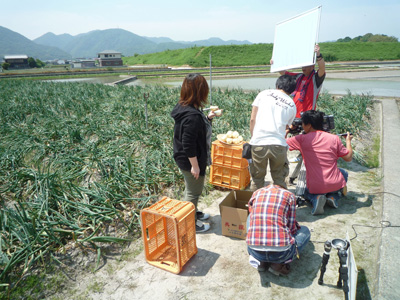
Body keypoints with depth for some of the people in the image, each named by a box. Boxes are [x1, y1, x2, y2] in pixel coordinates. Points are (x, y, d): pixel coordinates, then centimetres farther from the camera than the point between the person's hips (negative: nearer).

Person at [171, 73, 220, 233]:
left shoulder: (185, 108, 2)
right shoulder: (192, 115, -29)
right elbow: (188, 144, -29)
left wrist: (207, 118, 14)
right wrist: (195, 165, -23)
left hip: (184, 160, 10)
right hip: (190, 161, -10)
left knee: (191, 190, 27)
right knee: (193, 192, 9)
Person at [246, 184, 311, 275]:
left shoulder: (255, 194, 17)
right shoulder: (289, 195, 7)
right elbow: (292, 228, 7)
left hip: (255, 251, 3)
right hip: (280, 252, -3)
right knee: (305, 231, 26)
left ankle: (260, 261, 15)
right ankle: (278, 264, 5)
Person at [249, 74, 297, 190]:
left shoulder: (264, 94, 10)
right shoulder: (292, 105, 15)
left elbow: (252, 119, 5)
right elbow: (285, 127, 16)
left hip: (258, 143, -1)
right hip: (279, 144, 1)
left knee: (258, 178, 16)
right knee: (279, 179, 19)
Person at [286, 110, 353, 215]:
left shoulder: (301, 139, -9)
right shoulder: (334, 138, -3)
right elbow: (348, 157, 5)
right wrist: (348, 141, 22)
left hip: (315, 188, -1)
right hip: (335, 184, 2)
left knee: (307, 192, 36)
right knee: (343, 173, 37)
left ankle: (316, 198, -1)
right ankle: (334, 197, 11)